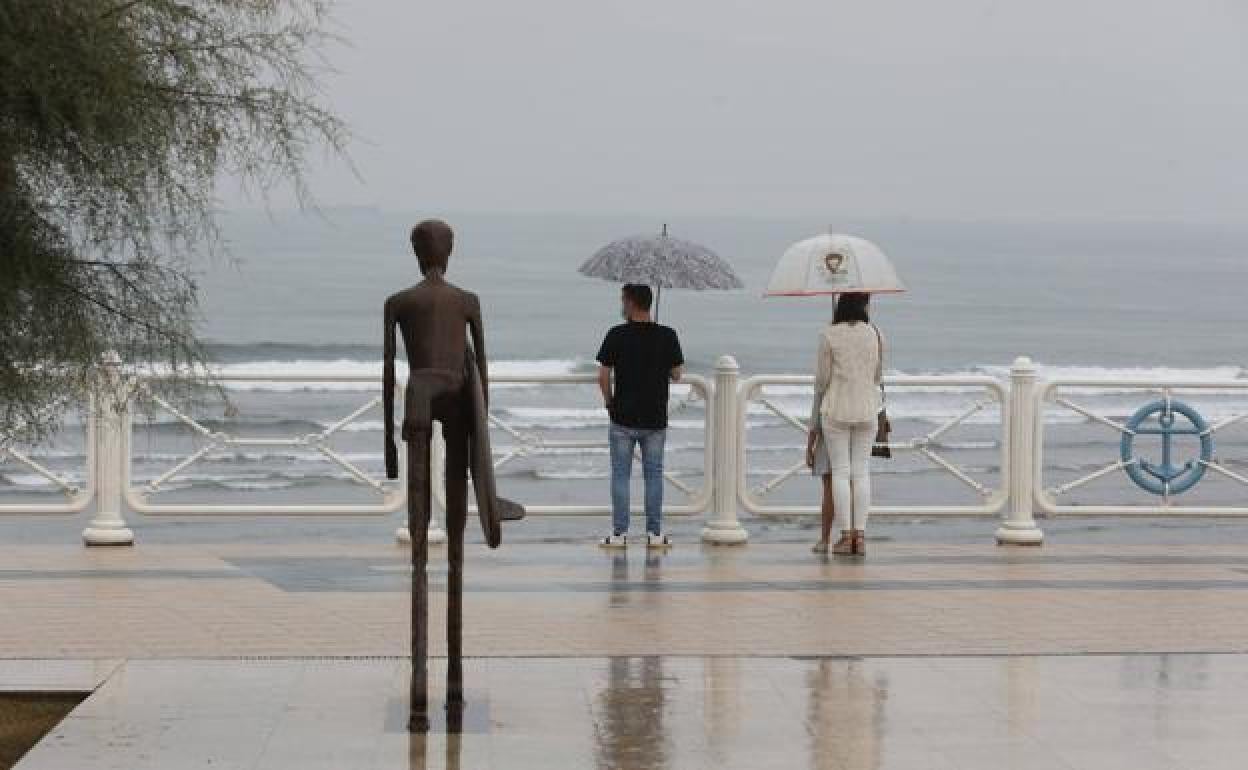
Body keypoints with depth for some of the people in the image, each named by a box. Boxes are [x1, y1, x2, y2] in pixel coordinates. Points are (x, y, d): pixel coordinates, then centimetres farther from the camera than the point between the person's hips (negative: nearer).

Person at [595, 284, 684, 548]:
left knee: (620, 475, 7)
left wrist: (609, 401, 7)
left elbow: (603, 376, -9)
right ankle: (654, 533, 11)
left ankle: (619, 533, 6)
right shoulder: (667, 336, -5)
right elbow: (676, 375, 0)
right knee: (654, 474, 11)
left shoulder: (617, 336, -9)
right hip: (656, 419, 2)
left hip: (623, 417, -2)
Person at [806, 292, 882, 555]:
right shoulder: (874, 334, 0)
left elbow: (822, 378, -4)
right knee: (861, 471, 6)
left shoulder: (829, 335, -8)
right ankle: (861, 535, 1)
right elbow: (877, 375, 9)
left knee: (840, 471, 1)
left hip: (836, 410, -2)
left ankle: (847, 535, -3)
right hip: (867, 410, 2)